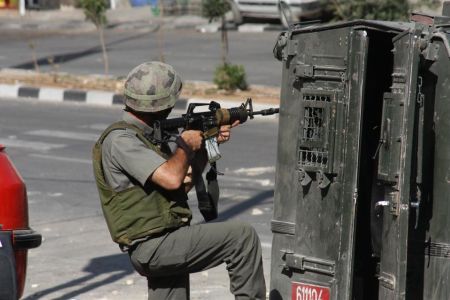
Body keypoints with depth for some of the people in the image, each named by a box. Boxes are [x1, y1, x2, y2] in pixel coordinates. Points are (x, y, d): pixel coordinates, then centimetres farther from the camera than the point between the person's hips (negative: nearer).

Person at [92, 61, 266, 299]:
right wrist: (185, 145, -7)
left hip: (159, 247, 10)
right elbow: (171, 179, -25)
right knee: (242, 236, -13)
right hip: (154, 245, -10)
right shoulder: (120, 140, -14)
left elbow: (184, 183, 20)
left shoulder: (149, 136, 16)